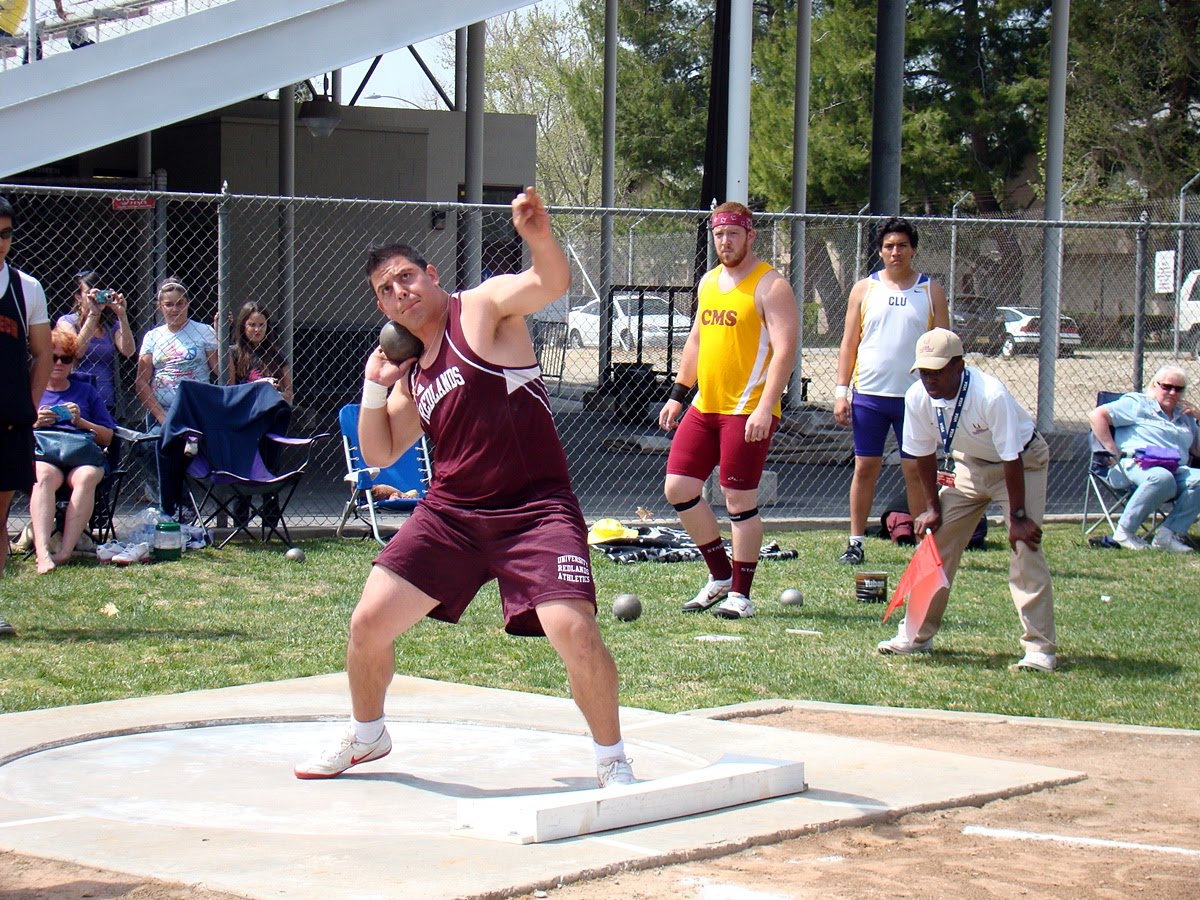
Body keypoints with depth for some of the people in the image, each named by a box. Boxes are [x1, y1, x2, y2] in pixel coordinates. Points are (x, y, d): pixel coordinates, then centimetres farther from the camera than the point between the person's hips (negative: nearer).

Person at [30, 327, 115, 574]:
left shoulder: (87, 392, 28)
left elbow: (107, 437, 20)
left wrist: (82, 422, 3)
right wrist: (35, 423, -4)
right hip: (42, 455, -1)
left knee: (86, 476, -37)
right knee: (44, 475, -39)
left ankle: (65, 551, -45)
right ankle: (42, 552, -54)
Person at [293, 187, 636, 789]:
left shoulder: (484, 306, -4)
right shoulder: (411, 375, 16)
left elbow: (552, 283, -23)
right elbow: (379, 454, 21)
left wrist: (540, 238, -45)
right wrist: (375, 387, 6)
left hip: (534, 509, -6)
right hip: (450, 513, 7)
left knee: (574, 630, -23)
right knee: (368, 622, 4)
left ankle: (611, 760, -2)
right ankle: (366, 737, 31)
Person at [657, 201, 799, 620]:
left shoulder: (770, 286, -10)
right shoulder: (709, 282, 14)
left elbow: (784, 349, -17)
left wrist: (765, 408, -25)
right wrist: (678, 393, 20)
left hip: (748, 412, -8)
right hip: (704, 408, 8)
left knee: (740, 500, -4)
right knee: (678, 487, 5)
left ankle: (740, 595, 6)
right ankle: (720, 574, 19)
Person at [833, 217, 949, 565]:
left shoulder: (931, 291, 6)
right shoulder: (864, 289, 7)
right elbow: (849, 343, 8)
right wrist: (841, 391, 1)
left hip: (915, 395, -1)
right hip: (868, 393, 1)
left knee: (916, 470, 1)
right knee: (865, 468, 3)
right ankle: (856, 542, 10)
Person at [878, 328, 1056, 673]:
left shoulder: (991, 395, -35)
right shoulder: (918, 398, -18)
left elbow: (1011, 459, -28)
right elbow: (925, 454, -2)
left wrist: (1018, 516, -24)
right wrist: (932, 507, -1)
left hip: (1023, 460, -6)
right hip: (969, 463, 6)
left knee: (1024, 547, -18)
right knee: (936, 540, 1)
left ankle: (1041, 648, -15)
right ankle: (918, 634, 13)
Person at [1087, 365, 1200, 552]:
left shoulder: (1184, 416, 30)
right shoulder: (1138, 404, 11)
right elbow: (1096, 416, 1)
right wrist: (1113, 452, -6)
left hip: (1175, 471, 6)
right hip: (1135, 465, -5)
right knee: (1162, 478, -40)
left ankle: (1168, 534, -28)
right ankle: (1125, 531, -25)